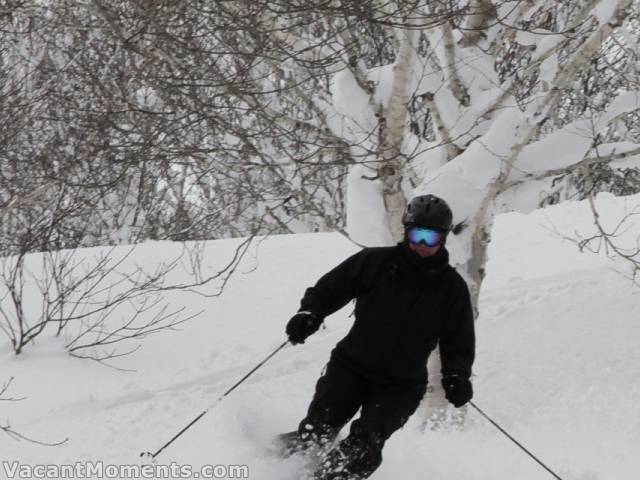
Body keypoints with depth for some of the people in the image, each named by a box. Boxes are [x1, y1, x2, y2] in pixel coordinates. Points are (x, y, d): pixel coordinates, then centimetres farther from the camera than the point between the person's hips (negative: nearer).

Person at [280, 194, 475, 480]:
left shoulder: (452, 288, -1)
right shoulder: (375, 262, -4)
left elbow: (459, 344, 6)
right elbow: (329, 289, 5)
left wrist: (456, 376, -13)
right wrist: (309, 313, -15)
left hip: (401, 385, 0)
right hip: (351, 364, 0)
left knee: (365, 443, -23)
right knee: (318, 429, -17)